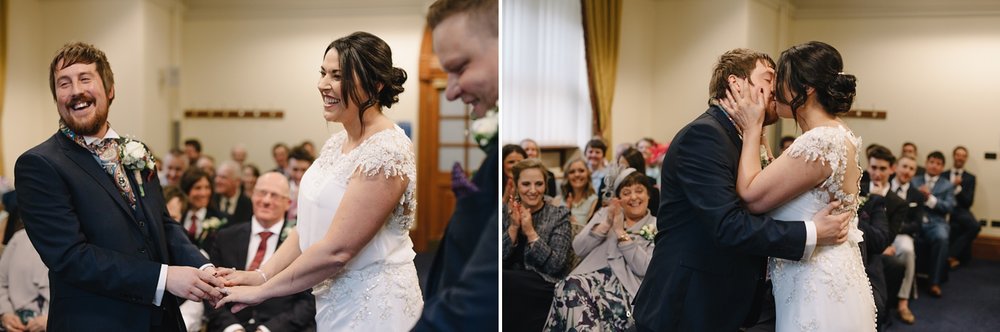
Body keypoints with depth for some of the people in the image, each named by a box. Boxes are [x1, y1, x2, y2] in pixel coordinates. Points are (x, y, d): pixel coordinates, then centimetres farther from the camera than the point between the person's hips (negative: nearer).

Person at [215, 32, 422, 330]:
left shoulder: (386, 152, -21)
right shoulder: (336, 143, 6)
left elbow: (336, 250, -23)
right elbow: (308, 227, 8)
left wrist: (261, 291, -15)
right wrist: (260, 275, -5)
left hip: (372, 308, -7)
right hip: (334, 302, 8)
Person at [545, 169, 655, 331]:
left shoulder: (657, 227, 10)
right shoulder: (605, 213, 21)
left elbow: (645, 269, -6)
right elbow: (578, 248, 10)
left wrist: (621, 232, -6)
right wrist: (605, 225, -2)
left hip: (627, 286, -4)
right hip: (593, 277, 4)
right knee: (570, 286, -33)